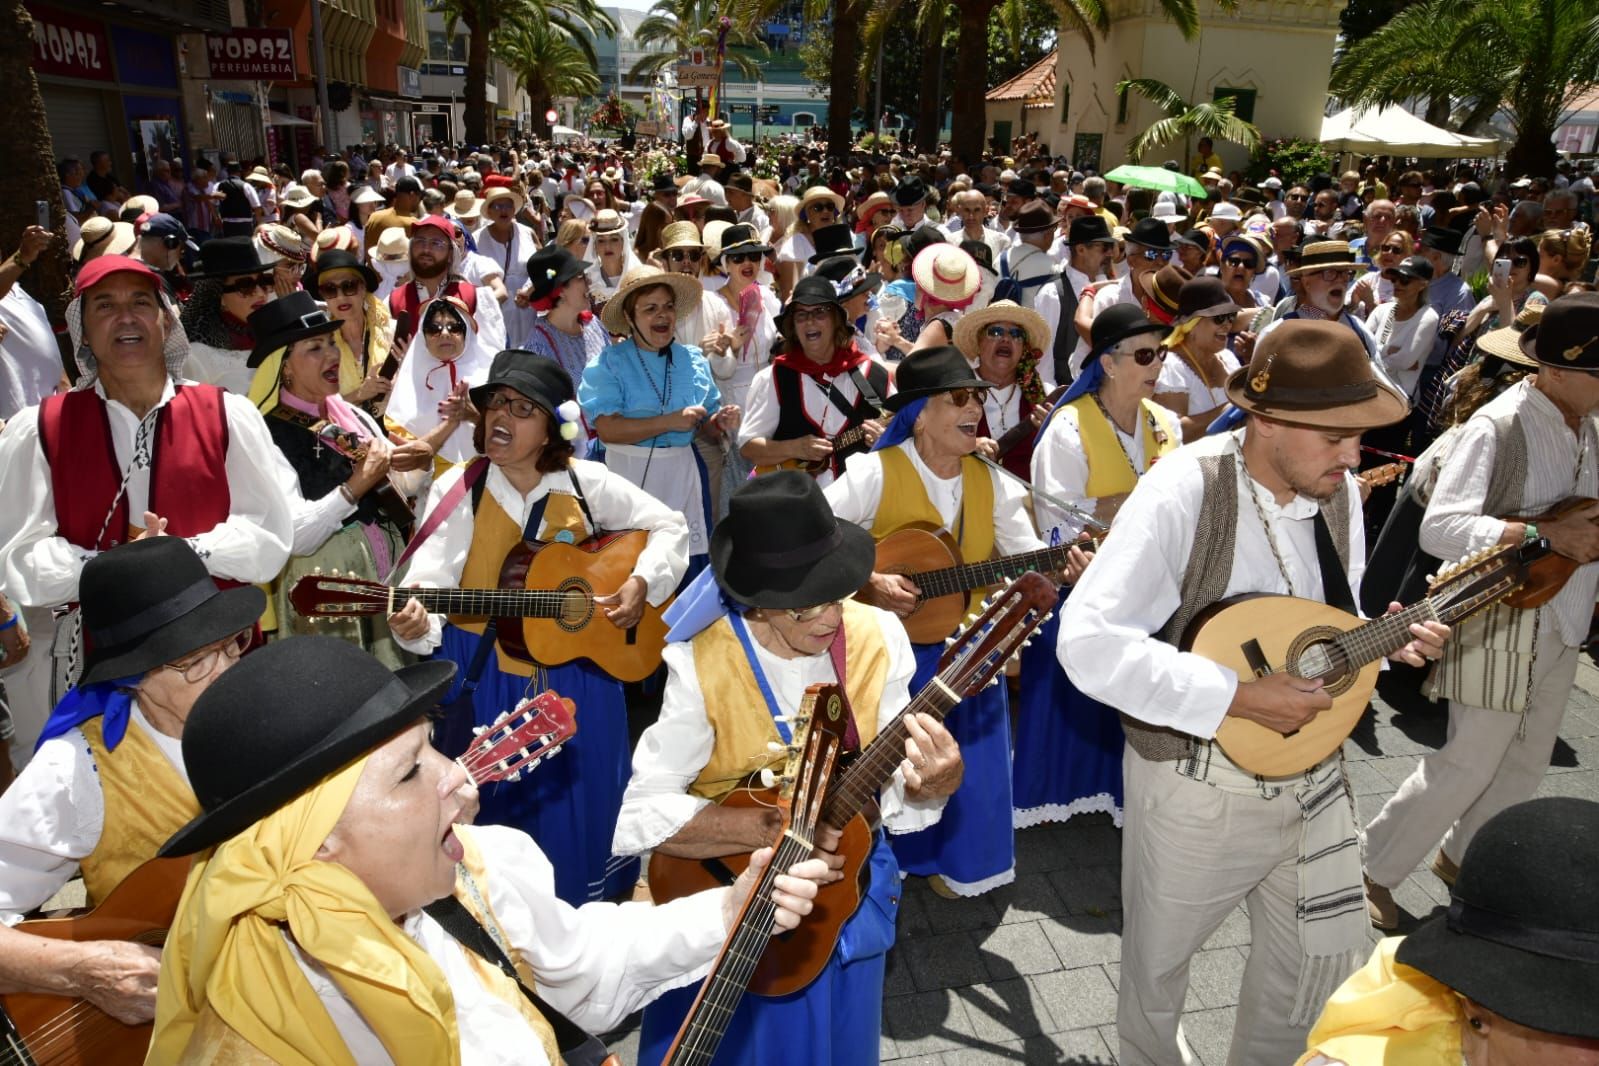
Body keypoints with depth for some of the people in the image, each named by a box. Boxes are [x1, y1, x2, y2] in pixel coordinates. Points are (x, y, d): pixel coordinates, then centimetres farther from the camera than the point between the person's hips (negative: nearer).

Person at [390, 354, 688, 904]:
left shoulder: (587, 485, -4)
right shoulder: (457, 490, -6)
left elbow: (669, 527, 4)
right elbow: (430, 581, -16)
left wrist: (642, 582, -11)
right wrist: (415, 624, -37)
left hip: (578, 675, 1)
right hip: (484, 676, -1)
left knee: (580, 804, 12)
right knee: (495, 807, 8)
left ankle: (580, 909, 37)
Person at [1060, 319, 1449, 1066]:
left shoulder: (1338, 491, -3)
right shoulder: (1184, 491, -25)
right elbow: (1089, 644, -33)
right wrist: (1239, 697, -30)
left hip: (1312, 772, 6)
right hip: (1199, 783, -5)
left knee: (1326, 961, 20)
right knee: (1157, 963, 17)